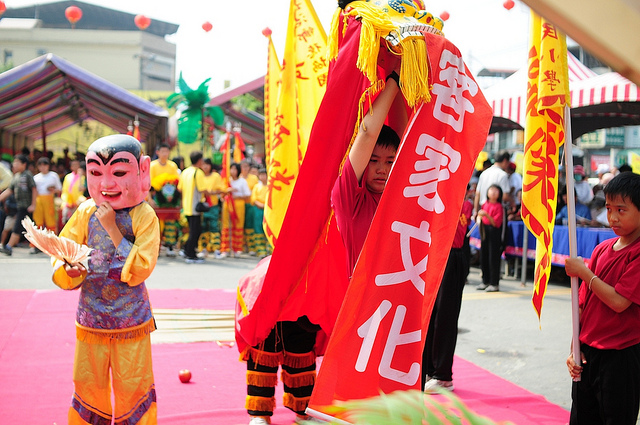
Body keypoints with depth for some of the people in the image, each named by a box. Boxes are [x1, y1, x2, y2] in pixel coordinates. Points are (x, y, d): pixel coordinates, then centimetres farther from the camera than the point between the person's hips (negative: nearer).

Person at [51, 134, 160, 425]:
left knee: (133, 388, 8)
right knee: (88, 386, 14)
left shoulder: (144, 216, -12)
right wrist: (70, 271, -24)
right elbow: (60, 264, 0)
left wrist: (112, 228, -22)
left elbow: (140, 269, -21)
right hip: (90, 320, 3)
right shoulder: (85, 213, -2)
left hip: (132, 322, -3)